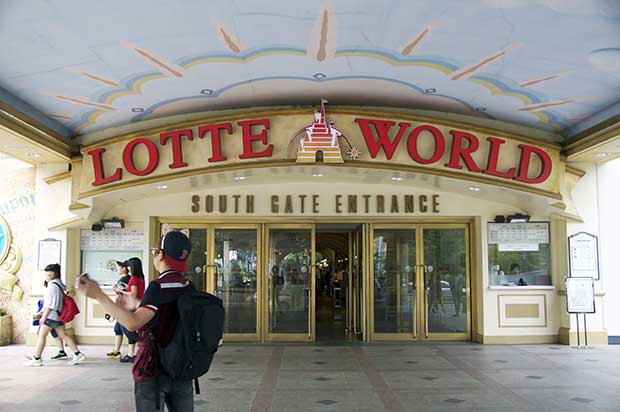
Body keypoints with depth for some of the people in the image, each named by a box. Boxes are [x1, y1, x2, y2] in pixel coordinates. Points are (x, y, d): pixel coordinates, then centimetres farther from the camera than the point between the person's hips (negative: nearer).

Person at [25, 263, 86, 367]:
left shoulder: (53, 285, -14)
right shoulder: (59, 285, 15)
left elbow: (50, 304, -17)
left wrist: (44, 316, -15)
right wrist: (41, 313, 26)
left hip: (51, 315, -9)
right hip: (58, 315, 9)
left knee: (41, 336, 0)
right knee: (63, 335, 7)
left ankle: (36, 359, 4)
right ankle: (77, 354, 3)